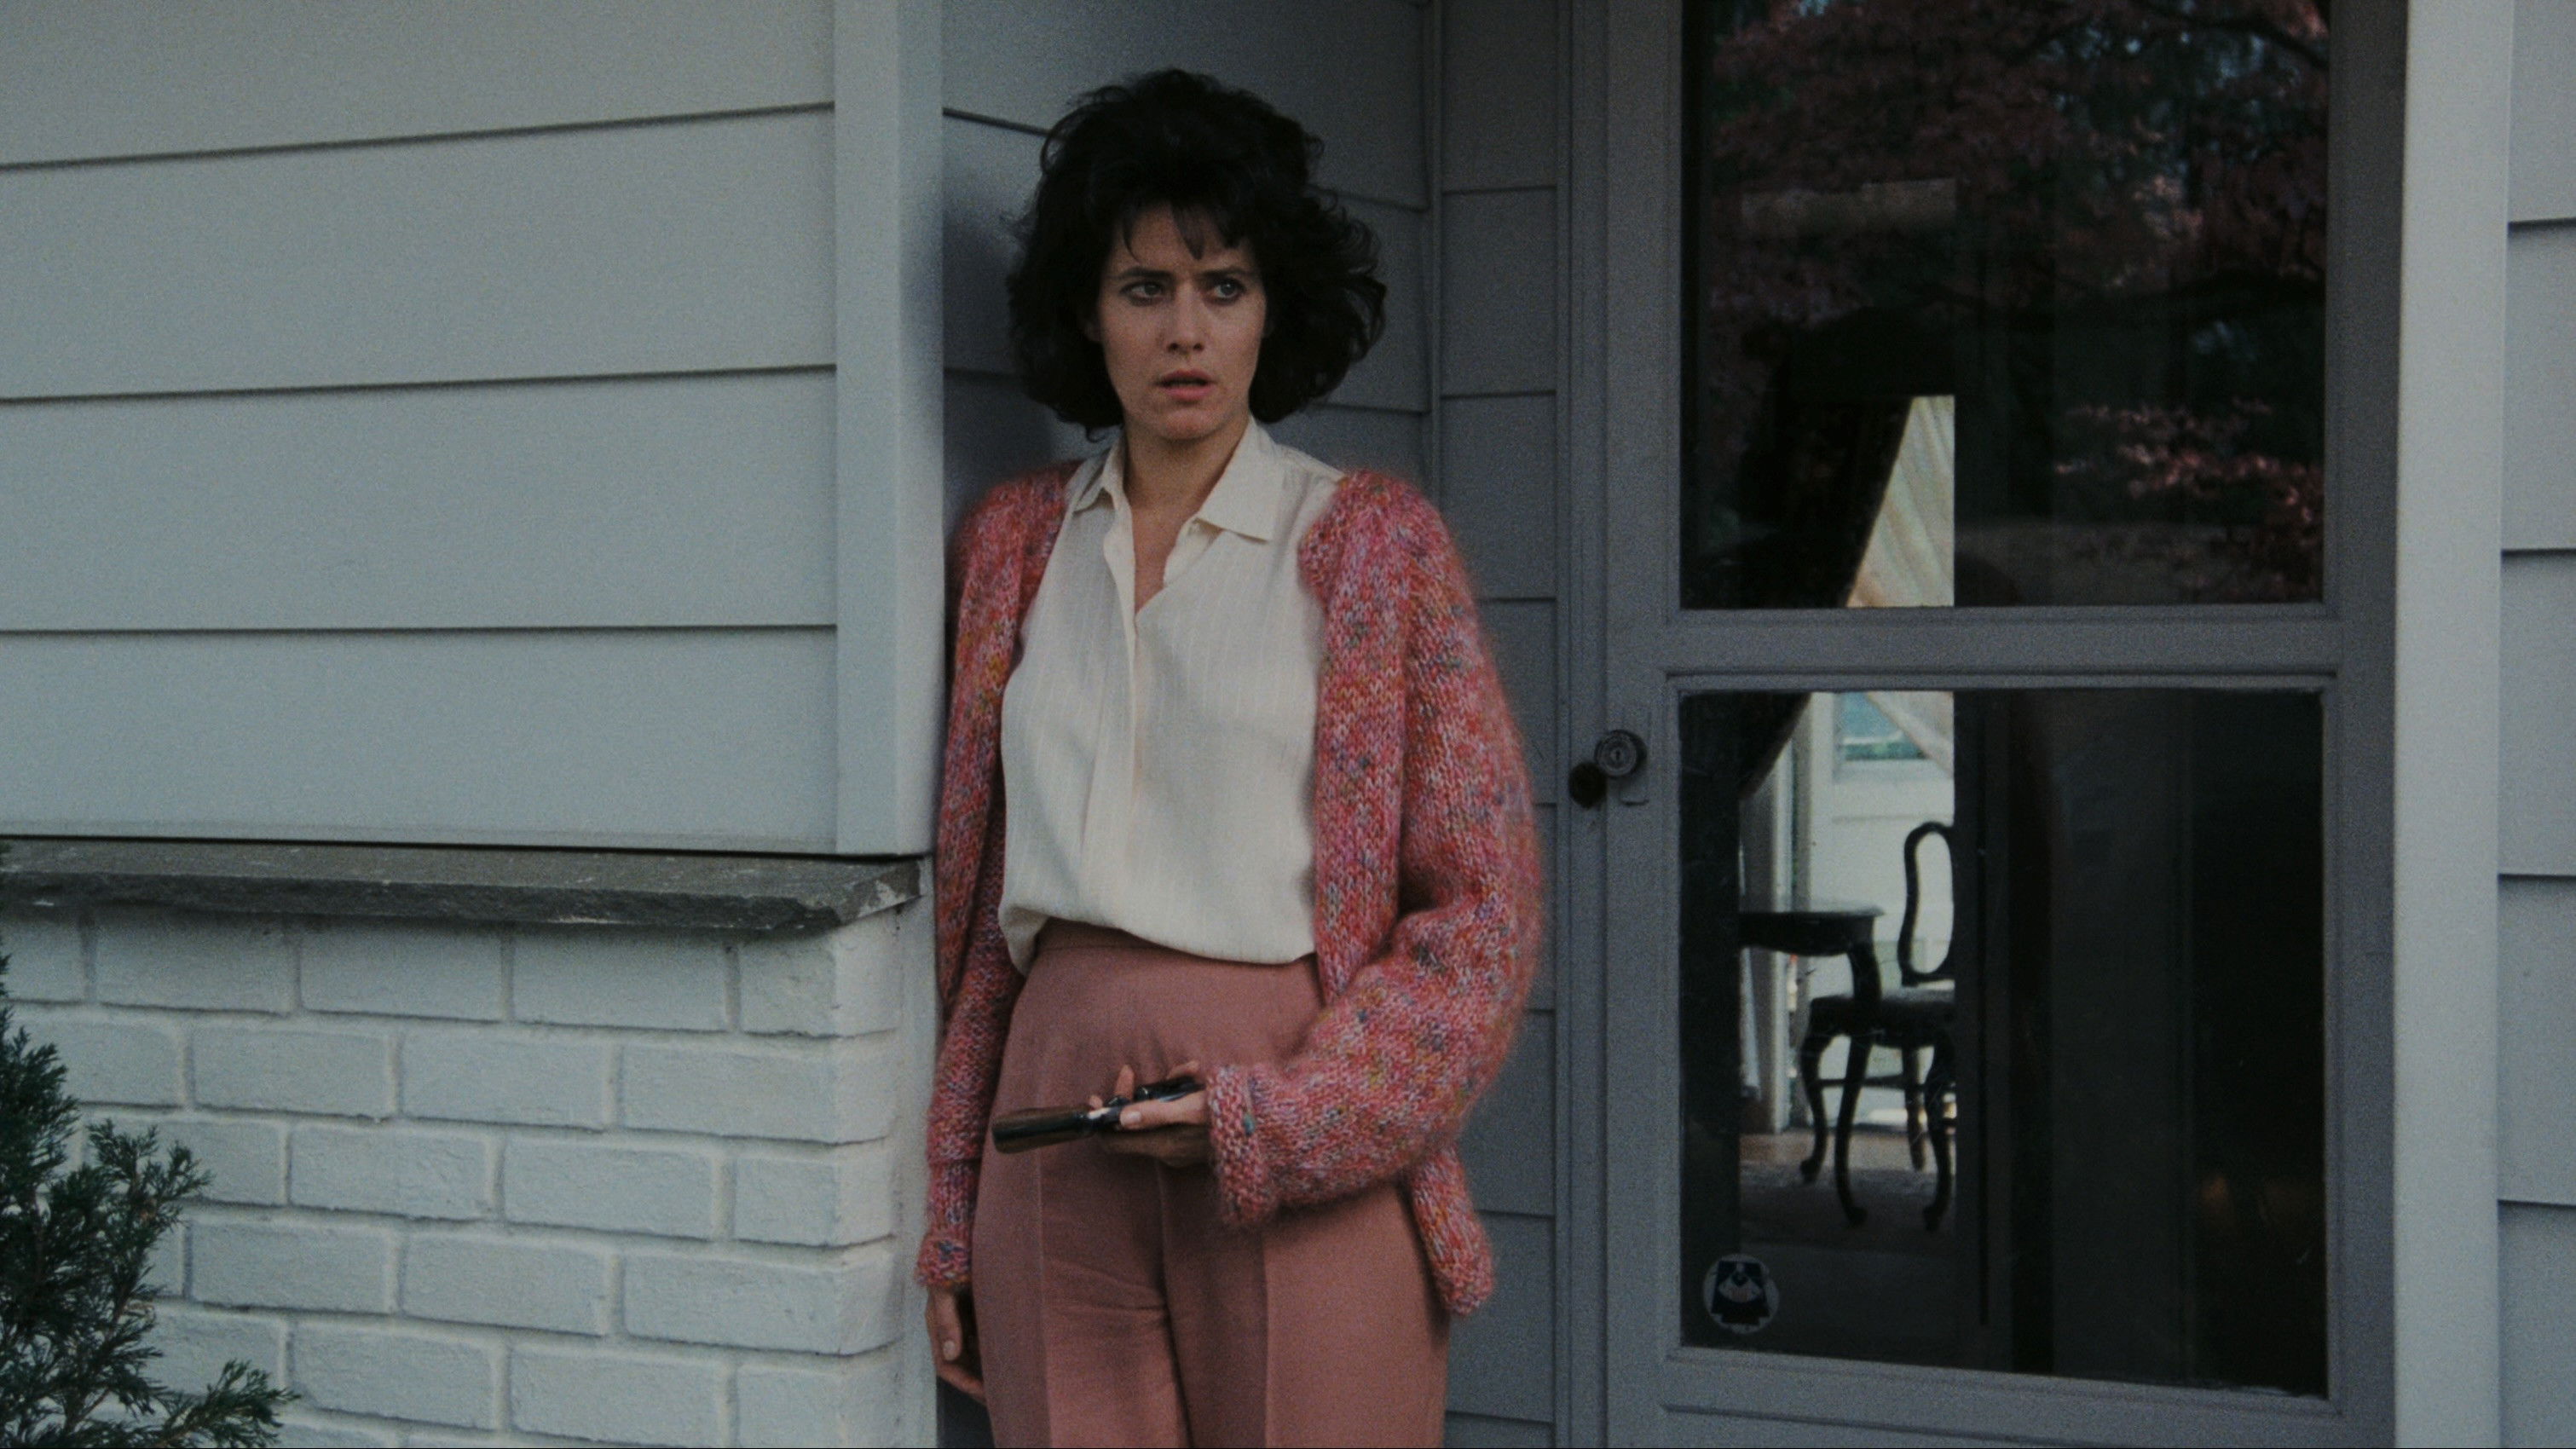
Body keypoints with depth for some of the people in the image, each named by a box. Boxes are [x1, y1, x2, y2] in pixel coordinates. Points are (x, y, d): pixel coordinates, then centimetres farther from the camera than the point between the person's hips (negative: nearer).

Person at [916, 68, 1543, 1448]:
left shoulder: (1374, 540, 0)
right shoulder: (1014, 540, 10)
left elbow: (1484, 906, -3)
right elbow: (979, 896, 12)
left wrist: (1278, 1119, -13)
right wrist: (950, 1208, 10)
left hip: (1306, 1160, -3)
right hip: (1056, 1140, 3)